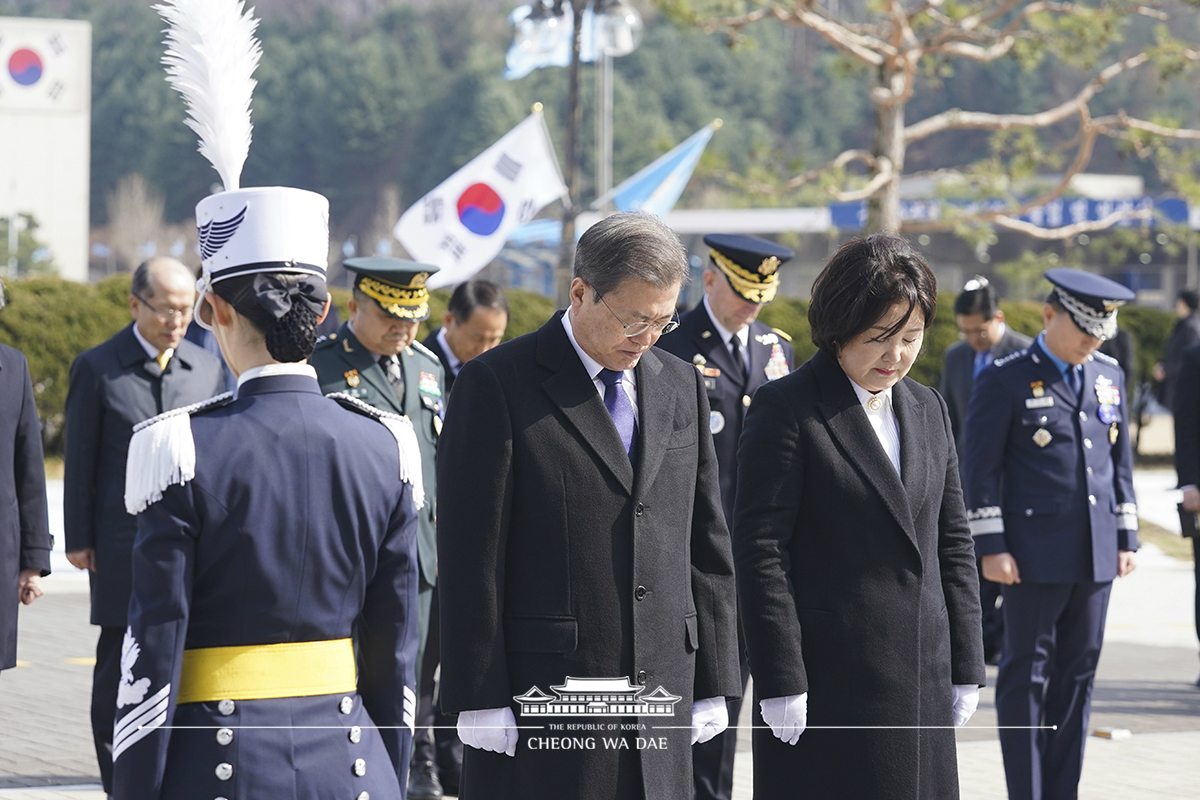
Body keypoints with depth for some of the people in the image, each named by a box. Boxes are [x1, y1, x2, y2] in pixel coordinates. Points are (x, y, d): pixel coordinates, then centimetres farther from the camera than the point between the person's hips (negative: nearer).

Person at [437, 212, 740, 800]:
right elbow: (470, 557, -8)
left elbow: (706, 544, 16)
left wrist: (712, 684, 13)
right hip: (544, 696, -5)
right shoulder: (497, 384, -6)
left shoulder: (681, 386, 12)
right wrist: (479, 699, -12)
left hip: (661, 693, 5)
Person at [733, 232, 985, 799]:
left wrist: (966, 667, 12)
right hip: (826, 683, -6)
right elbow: (760, 550, -10)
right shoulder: (787, 408, -6)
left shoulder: (928, 411, 14)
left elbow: (952, 543, 17)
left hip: (921, 685, 6)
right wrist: (779, 682, -14)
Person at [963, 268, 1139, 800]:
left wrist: (1126, 537, 13)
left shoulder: (1109, 376, 12)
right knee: (1027, 675, -1)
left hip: (1096, 556, 5)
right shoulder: (1005, 381, -5)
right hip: (1036, 556, -5)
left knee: (1078, 675, 8)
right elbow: (981, 471, -6)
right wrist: (991, 549, -11)